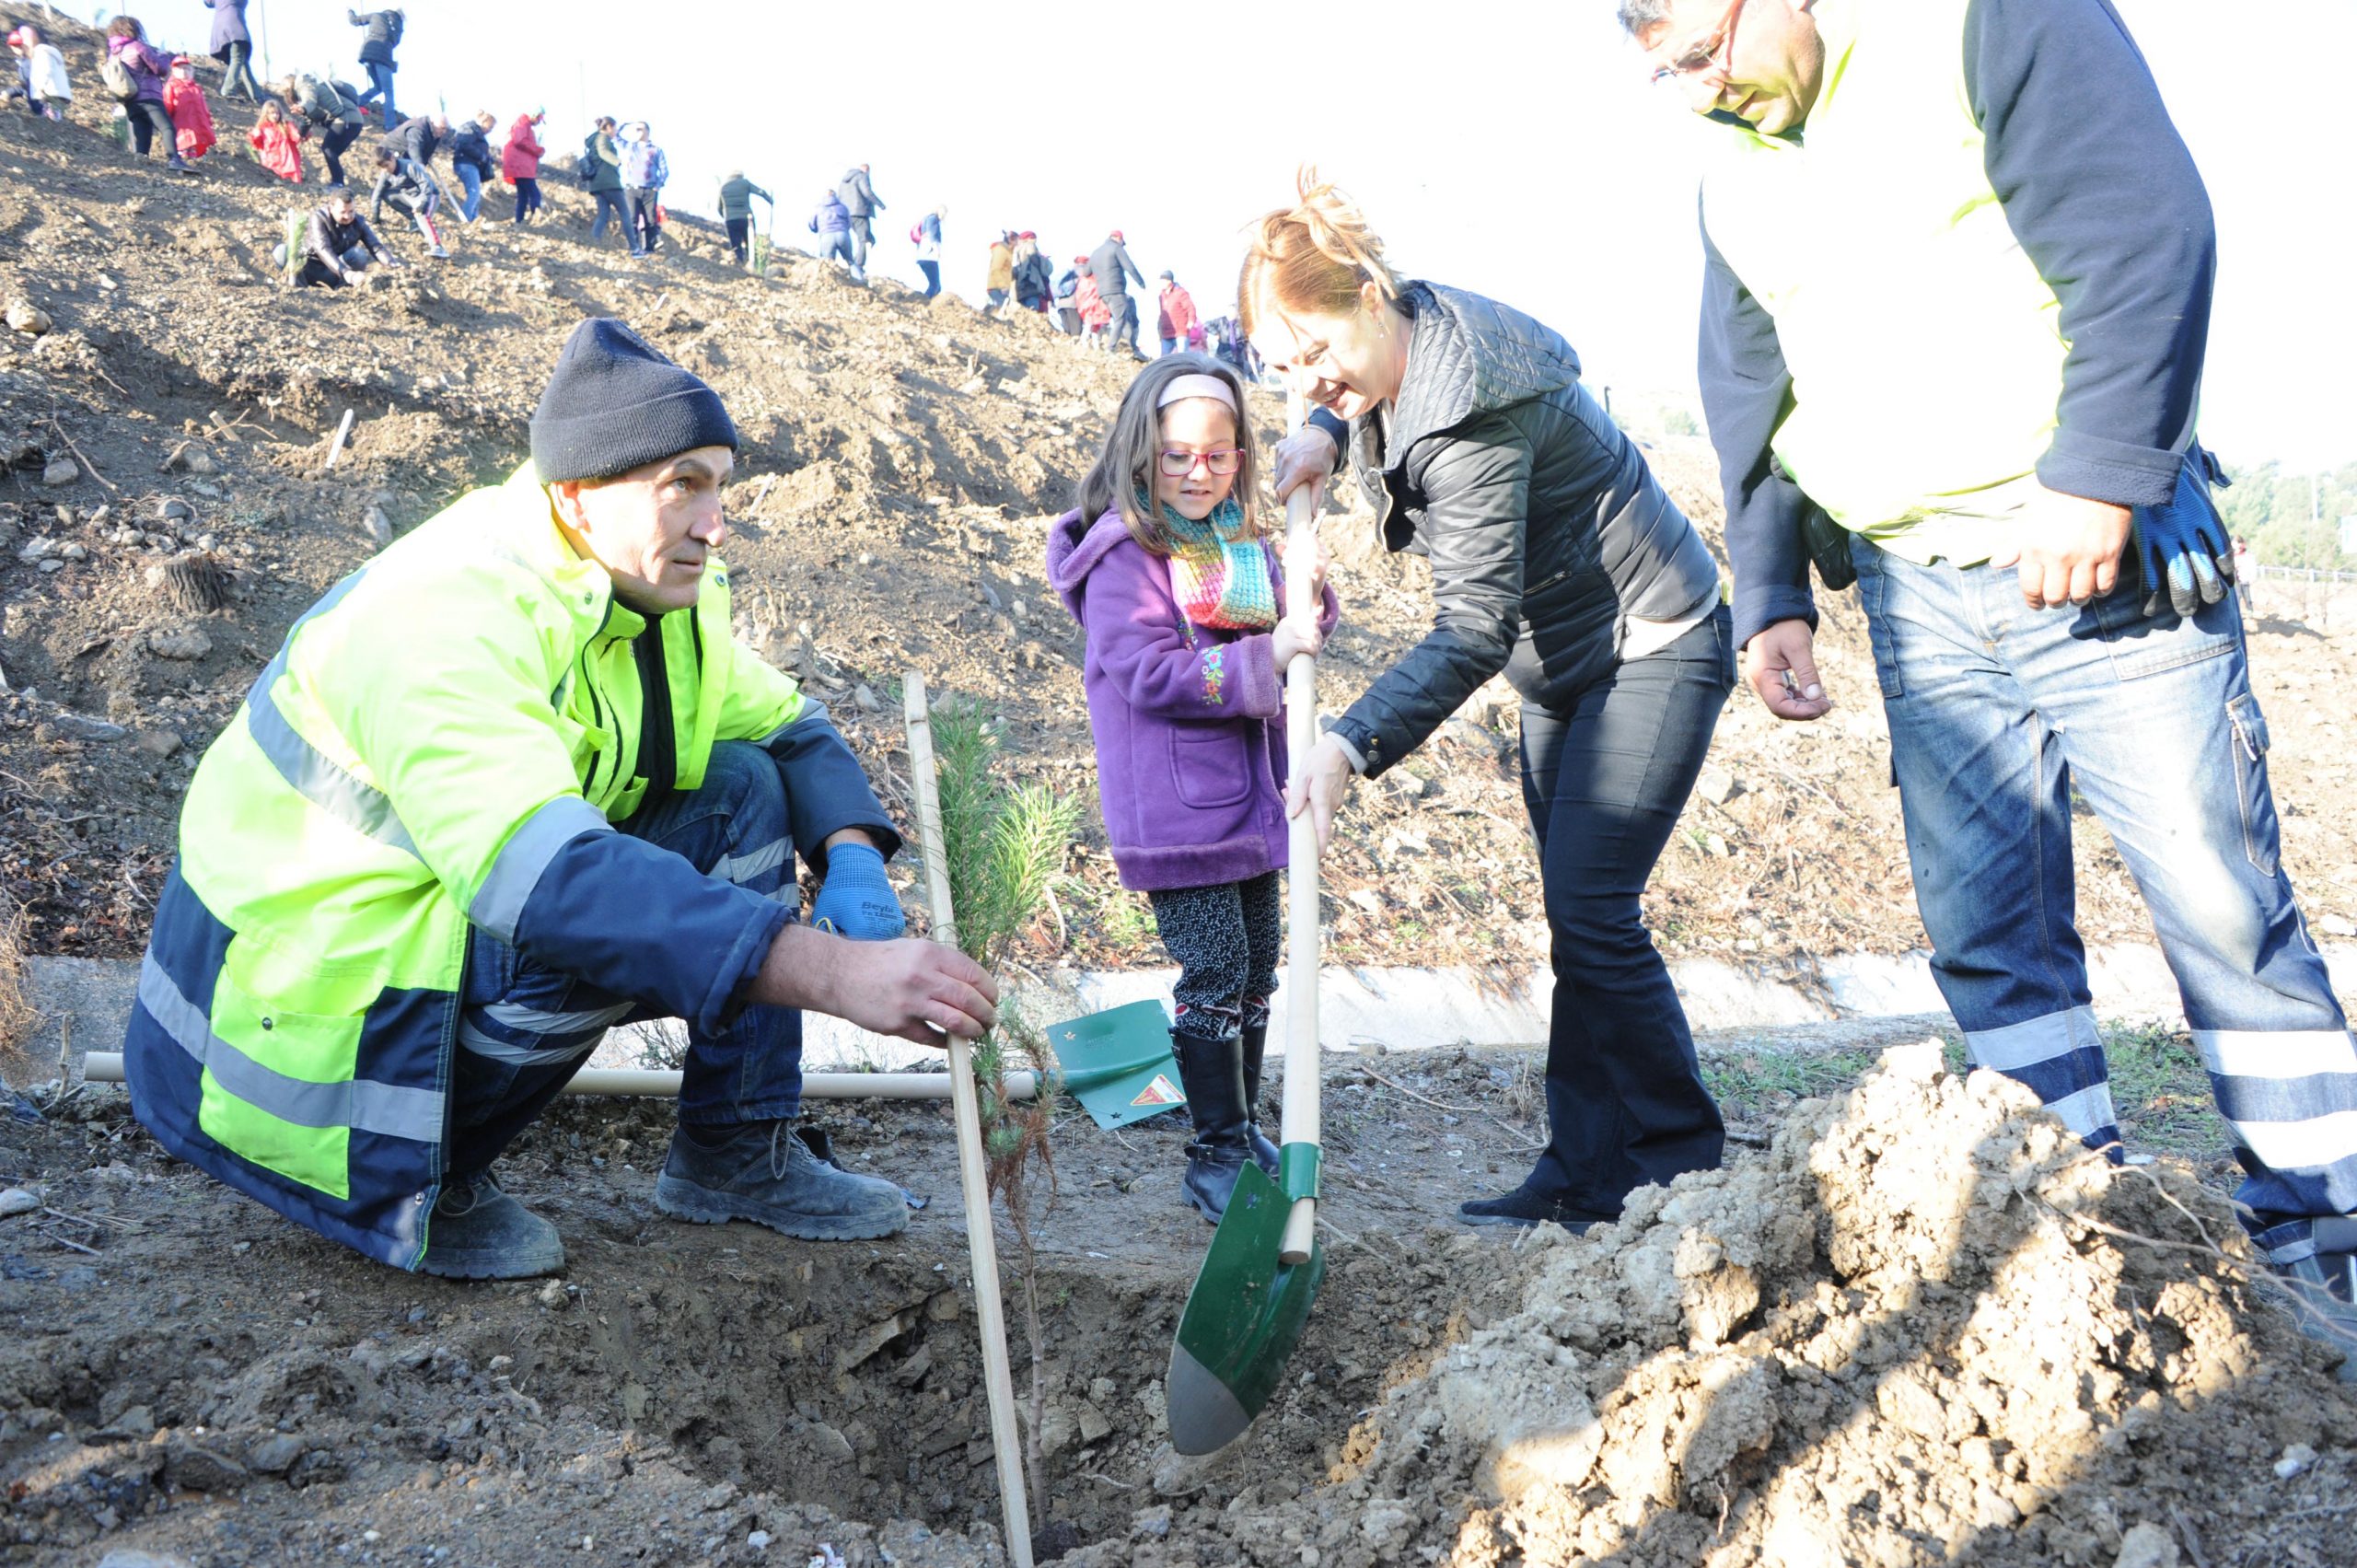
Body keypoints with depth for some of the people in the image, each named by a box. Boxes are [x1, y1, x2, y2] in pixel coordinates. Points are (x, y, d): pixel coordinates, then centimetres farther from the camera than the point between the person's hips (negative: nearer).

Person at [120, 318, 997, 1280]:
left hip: (480, 909, 8)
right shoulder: (446, 616, -30)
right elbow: (542, 876, -44)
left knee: (744, 789, -3)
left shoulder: (655, 589, -2)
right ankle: (418, 1184, -7)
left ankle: (737, 1153, 3)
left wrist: (854, 861, -15)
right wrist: (838, 974, -51)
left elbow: (787, 727, 8)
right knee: (612, 914, -33)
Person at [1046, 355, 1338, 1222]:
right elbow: (1149, 674, -19)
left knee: (1257, 965, 14)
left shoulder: (1244, 543, 11)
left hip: (1251, 792, 7)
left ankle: (1244, 1126, 30)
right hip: (1175, 806, -7)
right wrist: (1267, 656, -24)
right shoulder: (1124, 551, -11)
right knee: (1215, 968, -6)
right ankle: (1216, 1153, 6)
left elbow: (1285, 636, 18)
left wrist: (1308, 595, -5)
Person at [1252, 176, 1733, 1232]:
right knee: (1576, 911, 8)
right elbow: (1343, 398, 25)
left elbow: (1475, 628, -32)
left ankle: (1683, 1169, 2)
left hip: (1654, 650, -10)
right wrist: (1324, 435, 2)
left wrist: (1349, 747, -41)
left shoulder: (1471, 413, -30)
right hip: (1563, 667, 10)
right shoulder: (1393, 354, -2)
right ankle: (1589, 1172, 14)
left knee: (1590, 911, -13)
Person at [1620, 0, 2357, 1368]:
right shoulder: (1735, 183, 14)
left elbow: (2146, 227, -14)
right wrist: (1773, 596, 15)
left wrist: (2098, 474, -21)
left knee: (2223, 904, -2)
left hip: (2100, 555, -5)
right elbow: (1749, 407, 20)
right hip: (1920, 605, 6)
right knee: (1988, 934, 3)